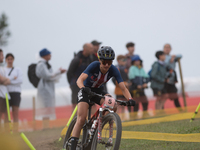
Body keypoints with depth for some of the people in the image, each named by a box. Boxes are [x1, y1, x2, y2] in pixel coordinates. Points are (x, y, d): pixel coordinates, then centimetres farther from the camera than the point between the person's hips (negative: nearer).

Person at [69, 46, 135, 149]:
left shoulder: (113, 70, -20)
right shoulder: (94, 66, -28)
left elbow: (123, 88, -25)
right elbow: (80, 80, -37)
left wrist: (130, 99, -44)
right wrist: (83, 88, -59)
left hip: (98, 91, 3)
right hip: (86, 90, -3)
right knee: (81, 119, -18)